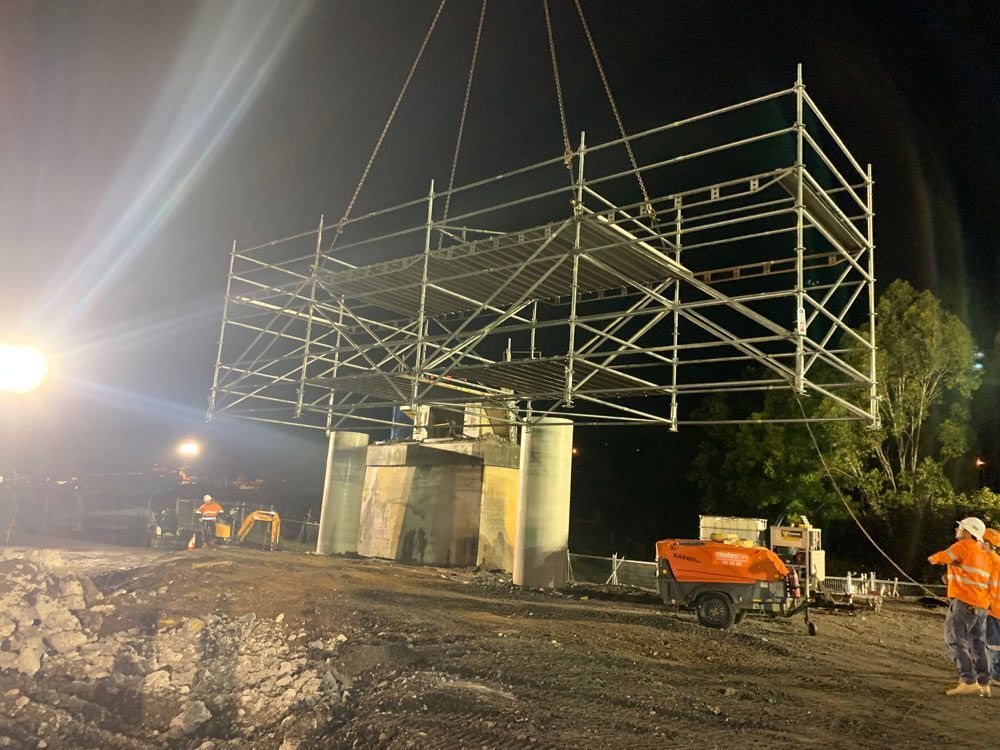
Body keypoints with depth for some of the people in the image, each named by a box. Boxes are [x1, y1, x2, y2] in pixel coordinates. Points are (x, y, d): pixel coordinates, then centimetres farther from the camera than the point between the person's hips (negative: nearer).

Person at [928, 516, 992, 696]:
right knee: (978, 645, 13)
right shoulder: (983, 555, 18)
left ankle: (969, 682, -11)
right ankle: (984, 684, 13)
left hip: (963, 603, -8)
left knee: (955, 641, -5)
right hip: (981, 606, 9)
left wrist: (933, 558, 10)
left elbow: (942, 557, -11)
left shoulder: (963, 546, -8)